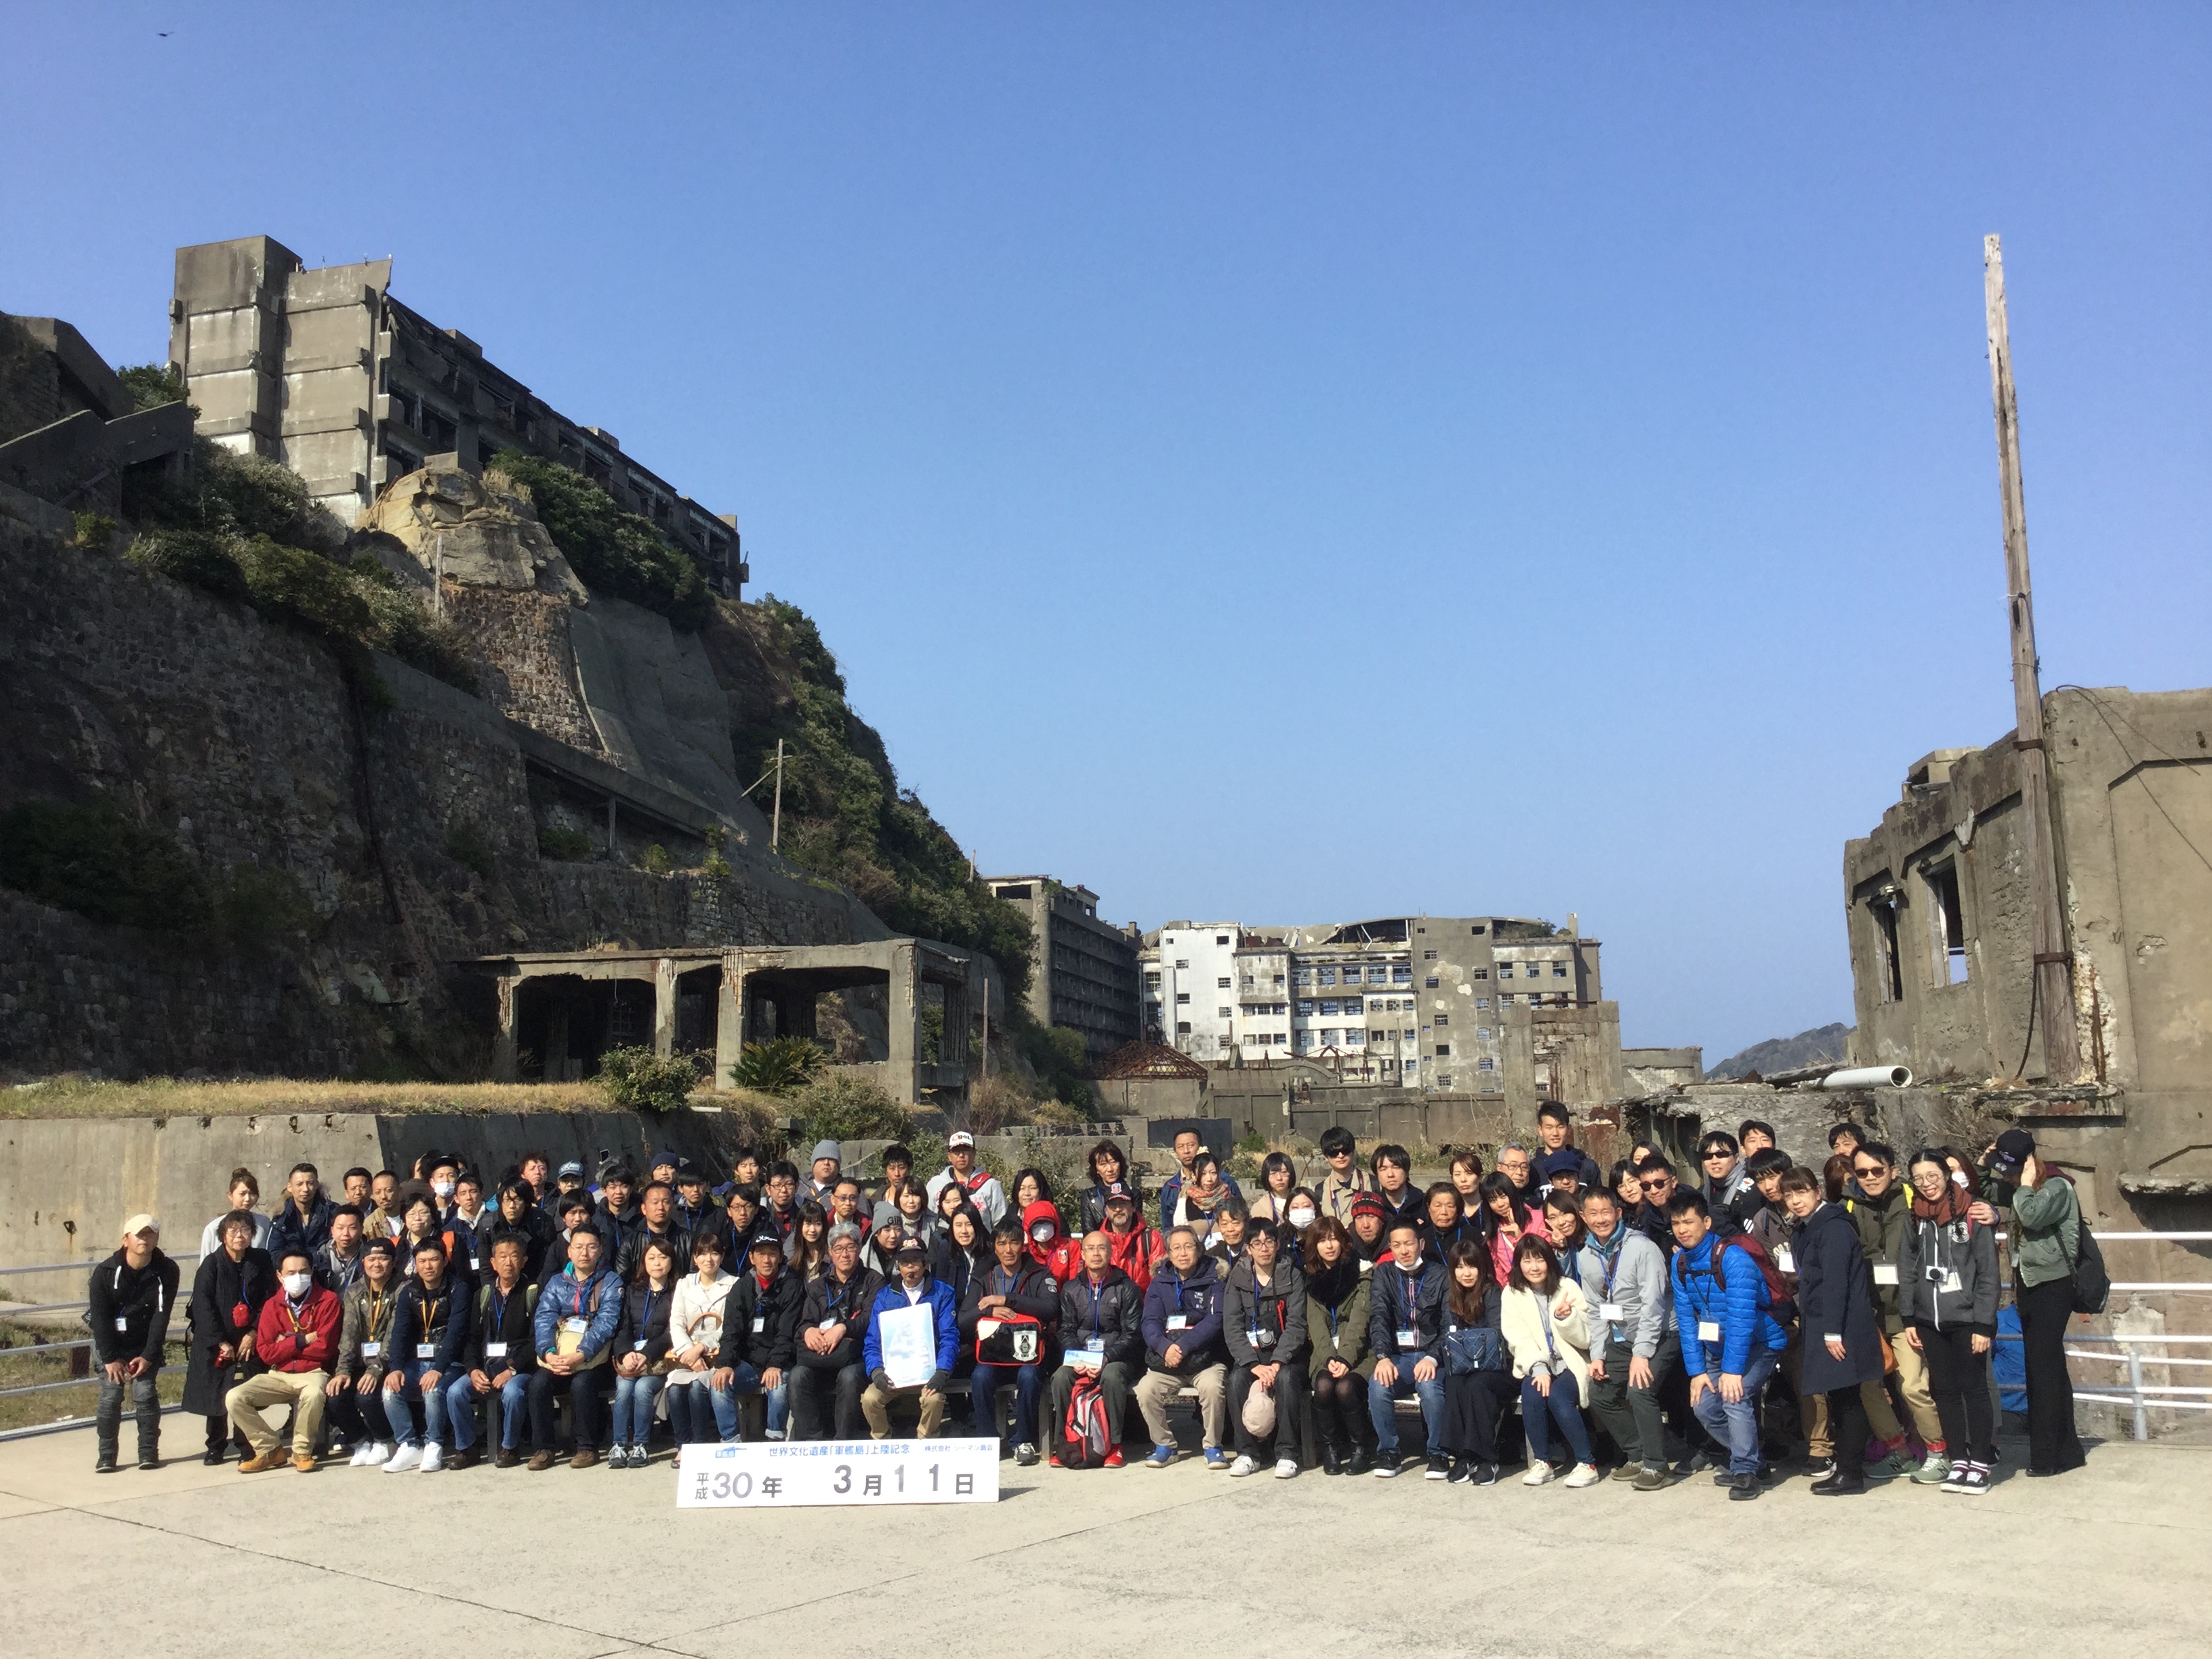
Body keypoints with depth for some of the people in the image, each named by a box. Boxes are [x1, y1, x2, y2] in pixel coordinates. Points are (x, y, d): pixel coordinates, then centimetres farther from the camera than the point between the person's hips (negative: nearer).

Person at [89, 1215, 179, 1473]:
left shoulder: (166, 1271, -10)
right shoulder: (105, 1272, -12)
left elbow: (161, 1316, -11)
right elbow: (100, 1318, -12)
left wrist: (149, 1355, -15)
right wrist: (110, 1358, -15)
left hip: (146, 1345, 0)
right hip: (111, 1344, 0)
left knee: (146, 1395, -9)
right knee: (111, 1396, -9)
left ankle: (149, 1452, 1)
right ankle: (106, 1456, 1)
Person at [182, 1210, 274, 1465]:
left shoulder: (261, 1262, 1)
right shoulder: (212, 1264, -3)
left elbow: (270, 1301, 0)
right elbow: (202, 1307, -7)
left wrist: (253, 1334, -10)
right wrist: (221, 1342, -12)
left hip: (249, 1341, 0)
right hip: (216, 1345, 0)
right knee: (215, 1395, 4)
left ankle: (246, 1445, 7)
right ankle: (215, 1447, 17)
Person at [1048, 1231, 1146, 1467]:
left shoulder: (1127, 1288, 1)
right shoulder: (1071, 1289, 11)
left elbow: (1132, 1334, -4)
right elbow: (1066, 1331, 8)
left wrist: (1106, 1357, -18)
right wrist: (1078, 1358, -12)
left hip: (1117, 1358, -3)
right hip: (1078, 1357, 3)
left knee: (1111, 1376, -35)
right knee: (1060, 1377, -28)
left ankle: (1114, 1444, -22)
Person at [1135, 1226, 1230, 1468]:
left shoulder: (1213, 1280, 2)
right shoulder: (1159, 1283, 11)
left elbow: (1214, 1322, -10)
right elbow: (1150, 1323, 1)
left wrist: (1182, 1346, -23)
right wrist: (1165, 1347, -21)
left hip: (1206, 1359, -2)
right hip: (1165, 1360, 2)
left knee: (1213, 1386, -32)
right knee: (1145, 1389, -25)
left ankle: (1212, 1446, -8)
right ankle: (1164, 1445, -1)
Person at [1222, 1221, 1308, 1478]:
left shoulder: (1292, 1277, -1)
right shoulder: (1237, 1279, 3)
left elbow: (1296, 1325, -9)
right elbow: (1232, 1327, -6)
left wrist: (1277, 1363, -23)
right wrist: (1254, 1364, -20)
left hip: (1285, 1352, -1)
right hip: (1250, 1353, 2)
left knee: (1286, 1378, -33)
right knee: (1237, 1379, -28)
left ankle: (1287, 1452, -21)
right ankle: (1247, 1452, -17)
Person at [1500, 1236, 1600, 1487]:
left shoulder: (1568, 1287, -2)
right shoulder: (1511, 1294, 2)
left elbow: (1584, 1339, -3)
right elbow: (1518, 1340, -6)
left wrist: (1565, 1317, -23)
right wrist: (1538, 1369, -22)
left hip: (1570, 1364, -2)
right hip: (1536, 1366, 2)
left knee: (1557, 1396, -31)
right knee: (1531, 1391, -30)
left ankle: (1587, 1464, -18)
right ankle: (1542, 1461, -14)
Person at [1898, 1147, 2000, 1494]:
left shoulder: (1972, 1215, -7)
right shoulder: (1916, 1219, 7)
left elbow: (1988, 1273, -8)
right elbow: (1907, 1271, 11)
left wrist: (1984, 1324, -12)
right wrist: (1909, 1319, 6)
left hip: (1966, 1319, -5)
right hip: (1930, 1320, 5)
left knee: (1974, 1389, 0)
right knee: (1944, 1390, 8)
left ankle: (1980, 1464, 8)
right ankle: (1959, 1461, 16)